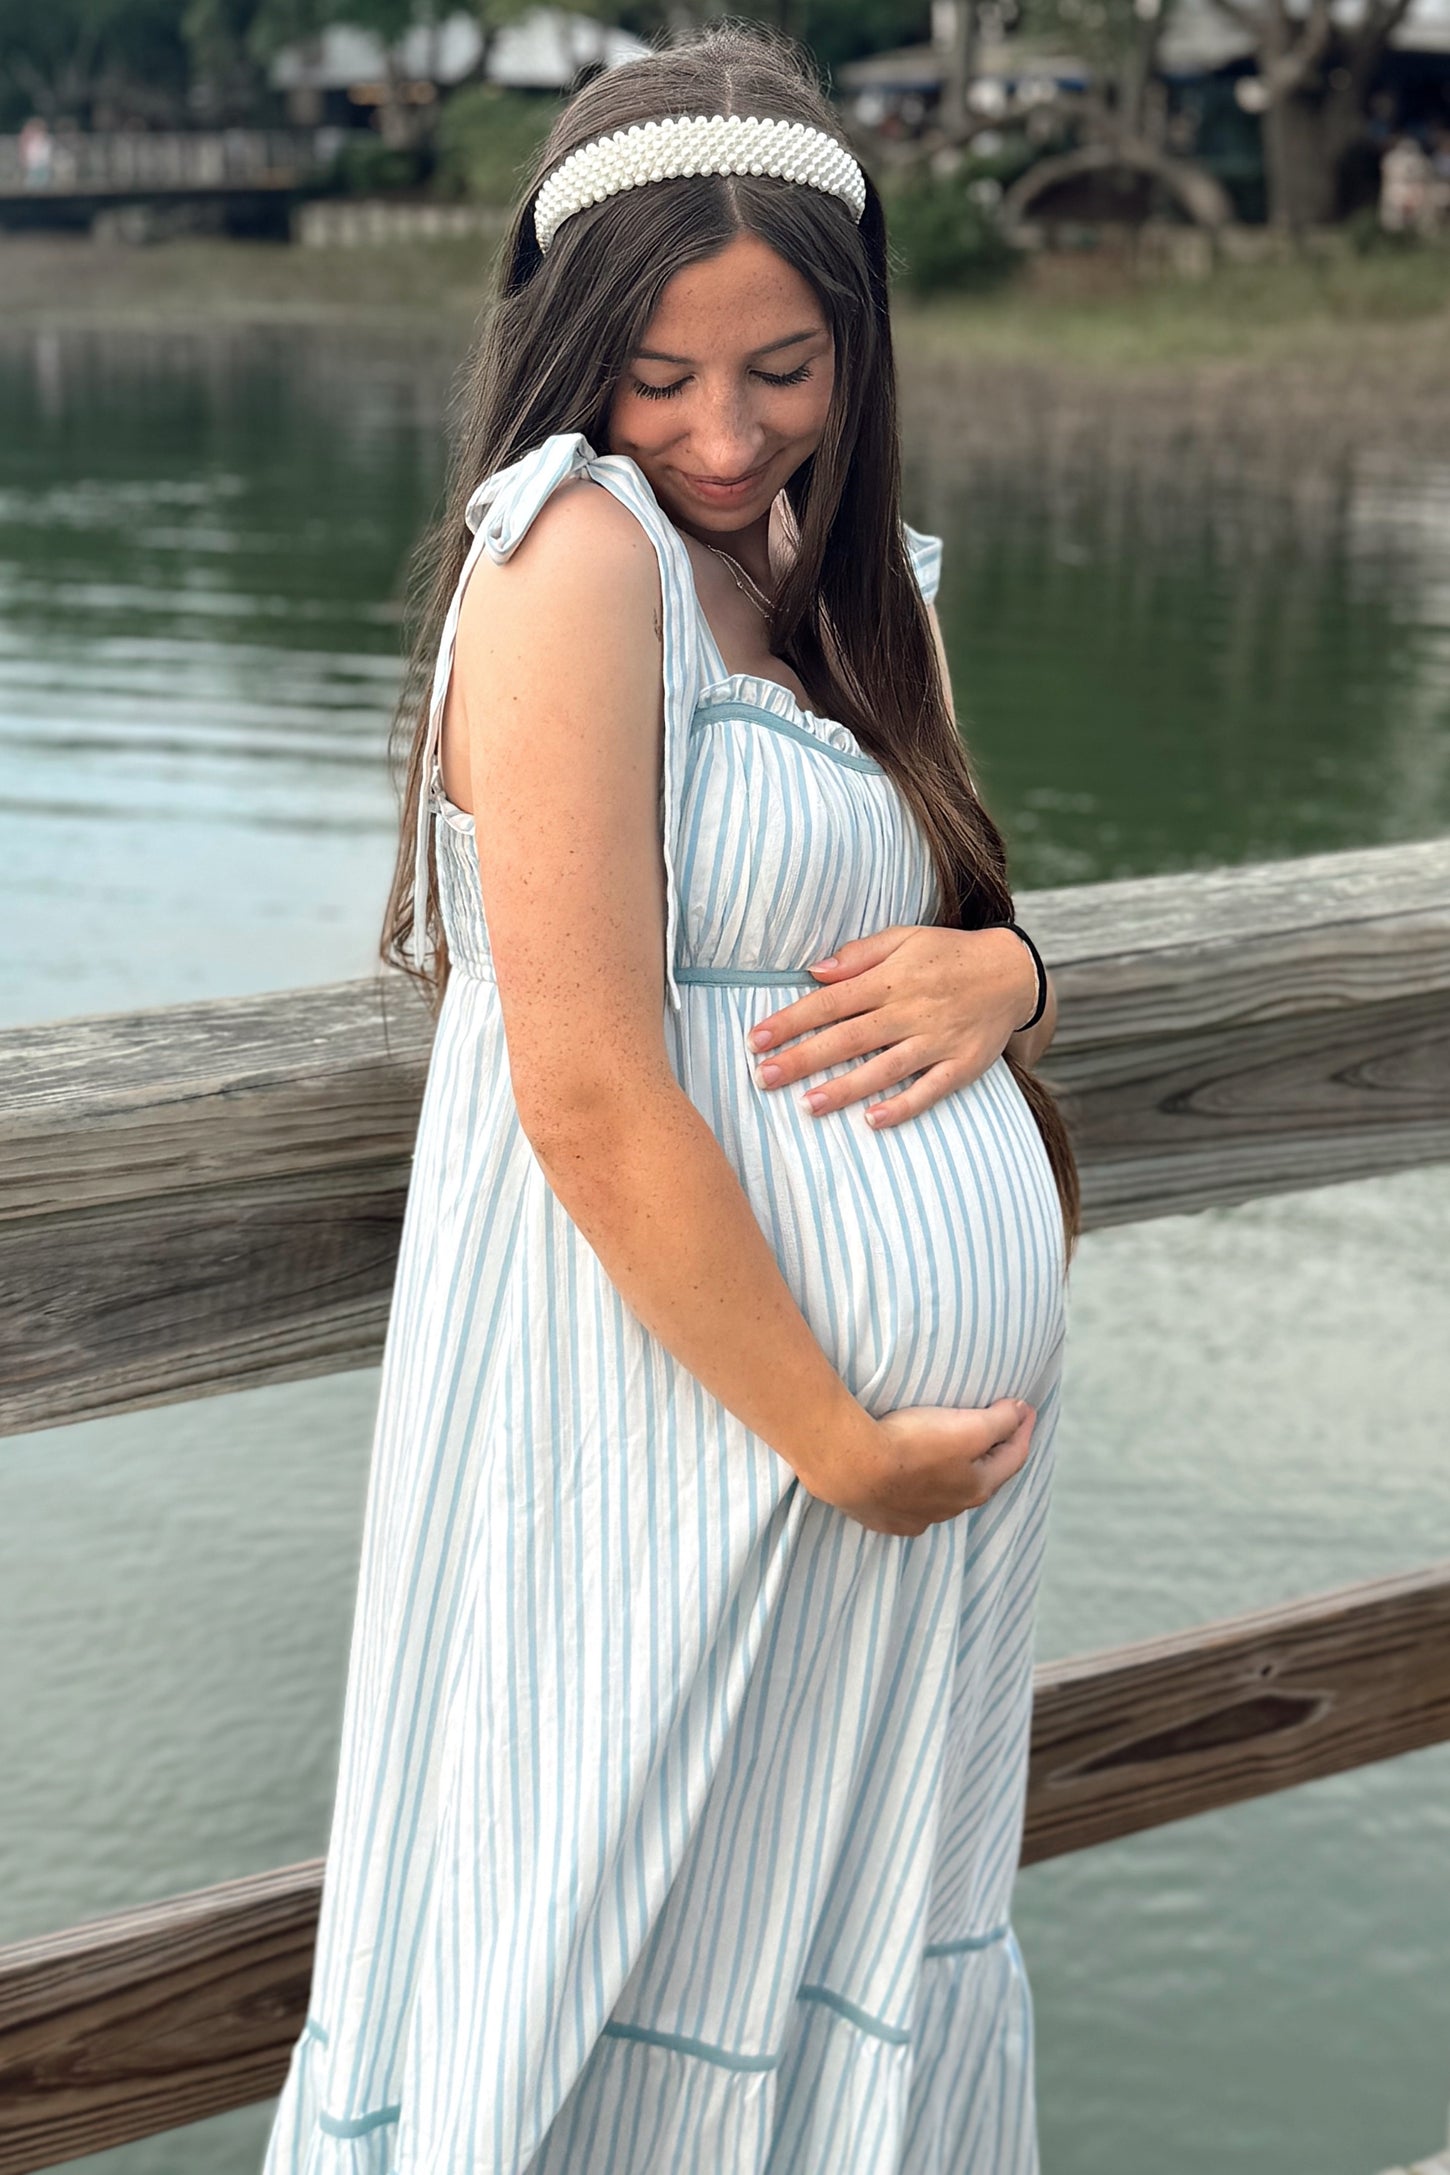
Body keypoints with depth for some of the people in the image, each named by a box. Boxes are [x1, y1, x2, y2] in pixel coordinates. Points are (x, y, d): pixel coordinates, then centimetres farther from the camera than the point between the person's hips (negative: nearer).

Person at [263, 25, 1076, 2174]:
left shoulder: (849, 583, 10)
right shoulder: (578, 542, -15)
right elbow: (590, 1091, -21)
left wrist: (997, 974, -7)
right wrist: (838, 1440, -16)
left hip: (935, 1418, 8)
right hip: (685, 1406, -8)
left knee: (855, 1955, 21)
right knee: (626, 1997, 7)